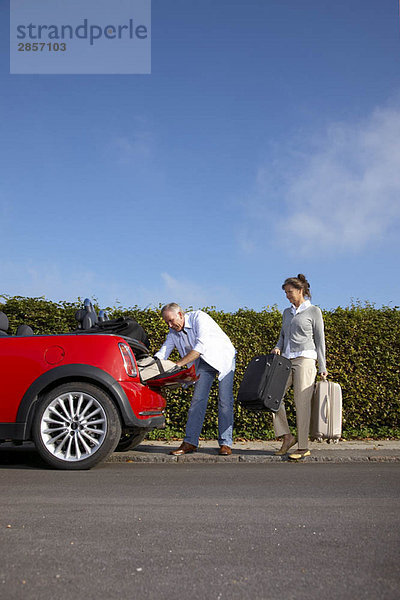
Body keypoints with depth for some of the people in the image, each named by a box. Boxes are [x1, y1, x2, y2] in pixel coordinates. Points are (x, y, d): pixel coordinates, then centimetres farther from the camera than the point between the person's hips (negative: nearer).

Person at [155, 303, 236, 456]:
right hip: (204, 362, 6)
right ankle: (190, 442, -2)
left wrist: (178, 364, -36)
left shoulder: (199, 317, -24)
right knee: (197, 399, -5)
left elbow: (200, 347, -33)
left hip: (223, 357, -5)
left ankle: (225, 443, -5)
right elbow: (161, 354, 0)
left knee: (225, 401, -10)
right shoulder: (173, 332, -3)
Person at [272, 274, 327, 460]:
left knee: (302, 402, -7)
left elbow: (320, 340, 0)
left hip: (305, 359, -6)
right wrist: (278, 348, 2)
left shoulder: (314, 311, 2)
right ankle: (287, 436, 5)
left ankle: (303, 447, 1)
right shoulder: (287, 312, 19)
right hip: (287, 360, 6)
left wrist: (322, 367, -3)